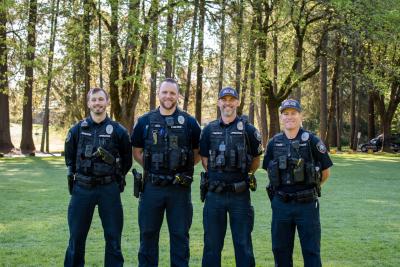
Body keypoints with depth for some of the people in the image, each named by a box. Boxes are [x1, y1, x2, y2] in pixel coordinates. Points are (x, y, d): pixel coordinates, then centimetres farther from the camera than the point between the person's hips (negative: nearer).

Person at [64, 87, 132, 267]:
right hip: (82, 188, 1)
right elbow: (69, 156, 16)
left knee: (113, 236, 5)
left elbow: (127, 159, 9)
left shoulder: (118, 130, -1)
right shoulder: (77, 130, 3)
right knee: (76, 236, 8)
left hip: (109, 189, -1)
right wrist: (76, 175, 12)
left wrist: (116, 178, 8)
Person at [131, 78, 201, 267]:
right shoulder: (145, 121, 4)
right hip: (151, 187, 1)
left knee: (180, 235, 7)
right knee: (148, 233, 10)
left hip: (180, 188, -1)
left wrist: (184, 167, -1)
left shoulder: (189, 122, 1)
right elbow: (137, 152, 12)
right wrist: (151, 167, 2)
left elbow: (199, 152, 8)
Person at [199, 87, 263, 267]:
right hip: (214, 194, 2)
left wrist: (240, 176, 4)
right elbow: (205, 161, 13)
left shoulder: (247, 129, 1)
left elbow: (255, 162, 7)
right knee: (212, 243, 9)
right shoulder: (209, 130, 7)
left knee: (243, 243, 5)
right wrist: (219, 176, 5)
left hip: (240, 194, -2)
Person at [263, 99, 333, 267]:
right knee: (280, 250, 12)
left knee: (311, 251, 3)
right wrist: (283, 188, 10)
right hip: (280, 204, 3)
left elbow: (325, 173, 2)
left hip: (307, 204, -3)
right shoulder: (274, 143, 4)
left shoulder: (311, 141, -6)